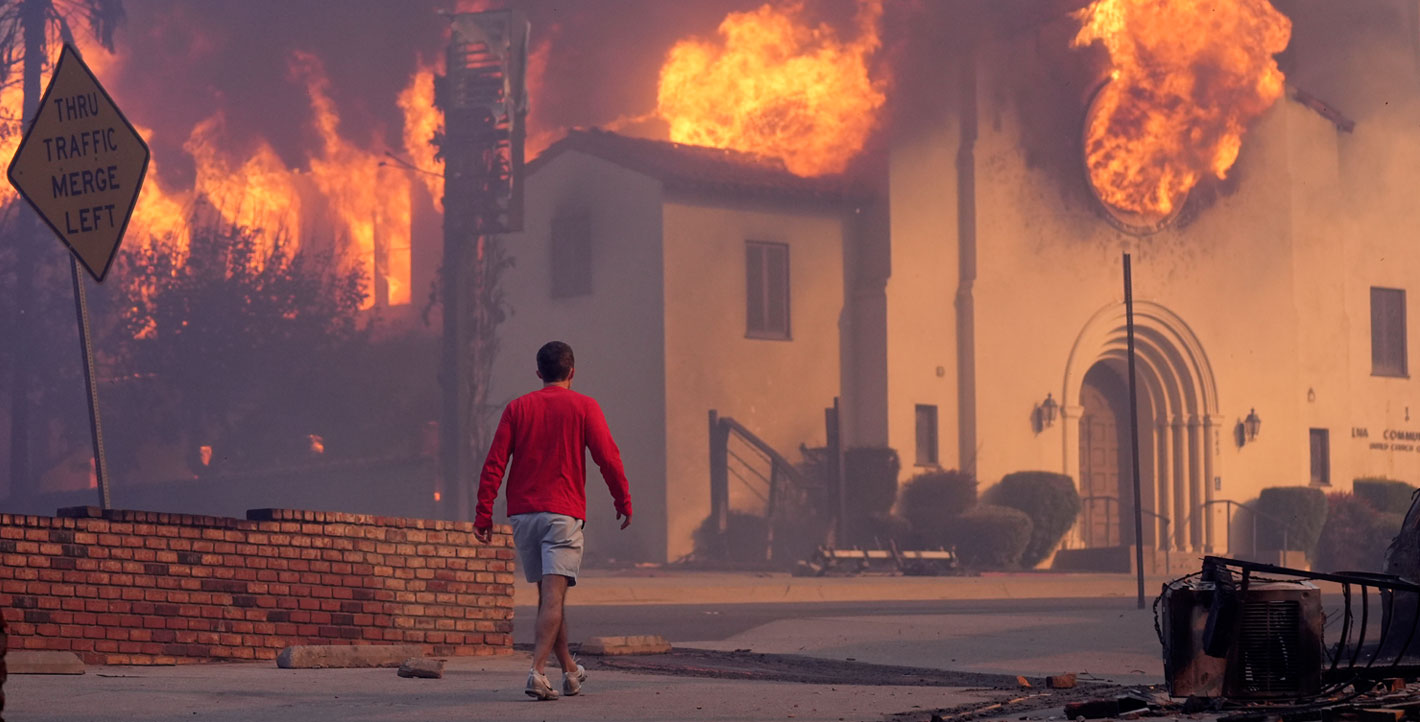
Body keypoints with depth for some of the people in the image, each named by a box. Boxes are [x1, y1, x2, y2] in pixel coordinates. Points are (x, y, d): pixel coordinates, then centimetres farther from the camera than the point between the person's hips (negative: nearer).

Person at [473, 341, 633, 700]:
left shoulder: (518, 408, 7)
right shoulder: (583, 407, 0)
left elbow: (494, 462, 2)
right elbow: (608, 458, -4)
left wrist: (484, 512, 2)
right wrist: (623, 502, 7)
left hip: (522, 513, 4)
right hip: (564, 513, -4)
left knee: (547, 593, 14)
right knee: (554, 594, -9)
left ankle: (570, 670, 26)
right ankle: (538, 671, -23)